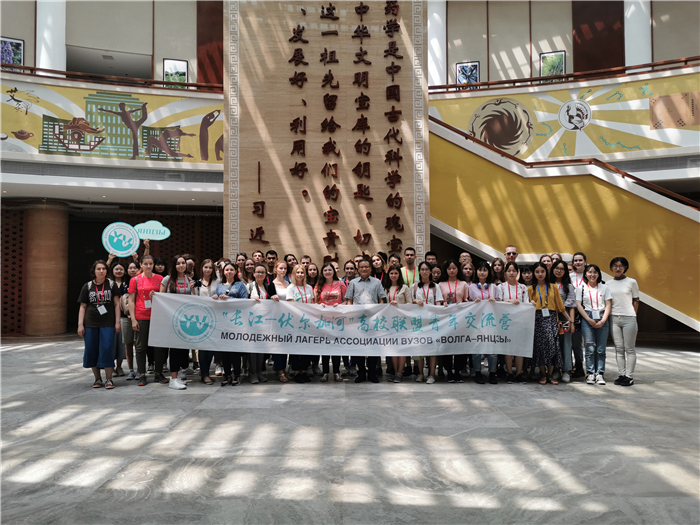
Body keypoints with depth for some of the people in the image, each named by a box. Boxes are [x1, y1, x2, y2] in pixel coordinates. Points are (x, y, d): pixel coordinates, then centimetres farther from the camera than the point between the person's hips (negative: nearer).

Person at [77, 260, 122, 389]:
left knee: (107, 349, -6)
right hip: (91, 324, 2)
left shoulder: (112, 284, 4)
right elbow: (83, 306, 8)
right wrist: (80, 324, 1)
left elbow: (116, 304, 2)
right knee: (91, 350, 5)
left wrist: (117, 321, -4)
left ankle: (109, 379, 2)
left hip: (108, 323, -2)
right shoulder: (87, 286, 7)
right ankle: (97, 378, 18)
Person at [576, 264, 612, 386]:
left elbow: (608, 305, 5)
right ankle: (590, 373, 2)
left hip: (602, 319, 1)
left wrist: (603, 320, -7)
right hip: (587, 319, -1)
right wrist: (589, 320, -8)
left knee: (601, 349, 1)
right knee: (590, 348, -4)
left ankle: (600, 373, 6)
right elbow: (579, 305, 2)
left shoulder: (604, 288, 11)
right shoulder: (581, 288, 8)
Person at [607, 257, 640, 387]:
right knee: (618, 348, 6)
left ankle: (629, 376, 5)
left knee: (629, 349, 1)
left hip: (628, 318, -3)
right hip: (614, 318, 3)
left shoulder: (631, 282, 1)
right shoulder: (608, 284, 9)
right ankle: (622, 374, 12)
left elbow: (636, 300, 4)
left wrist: (633, 316, 0)